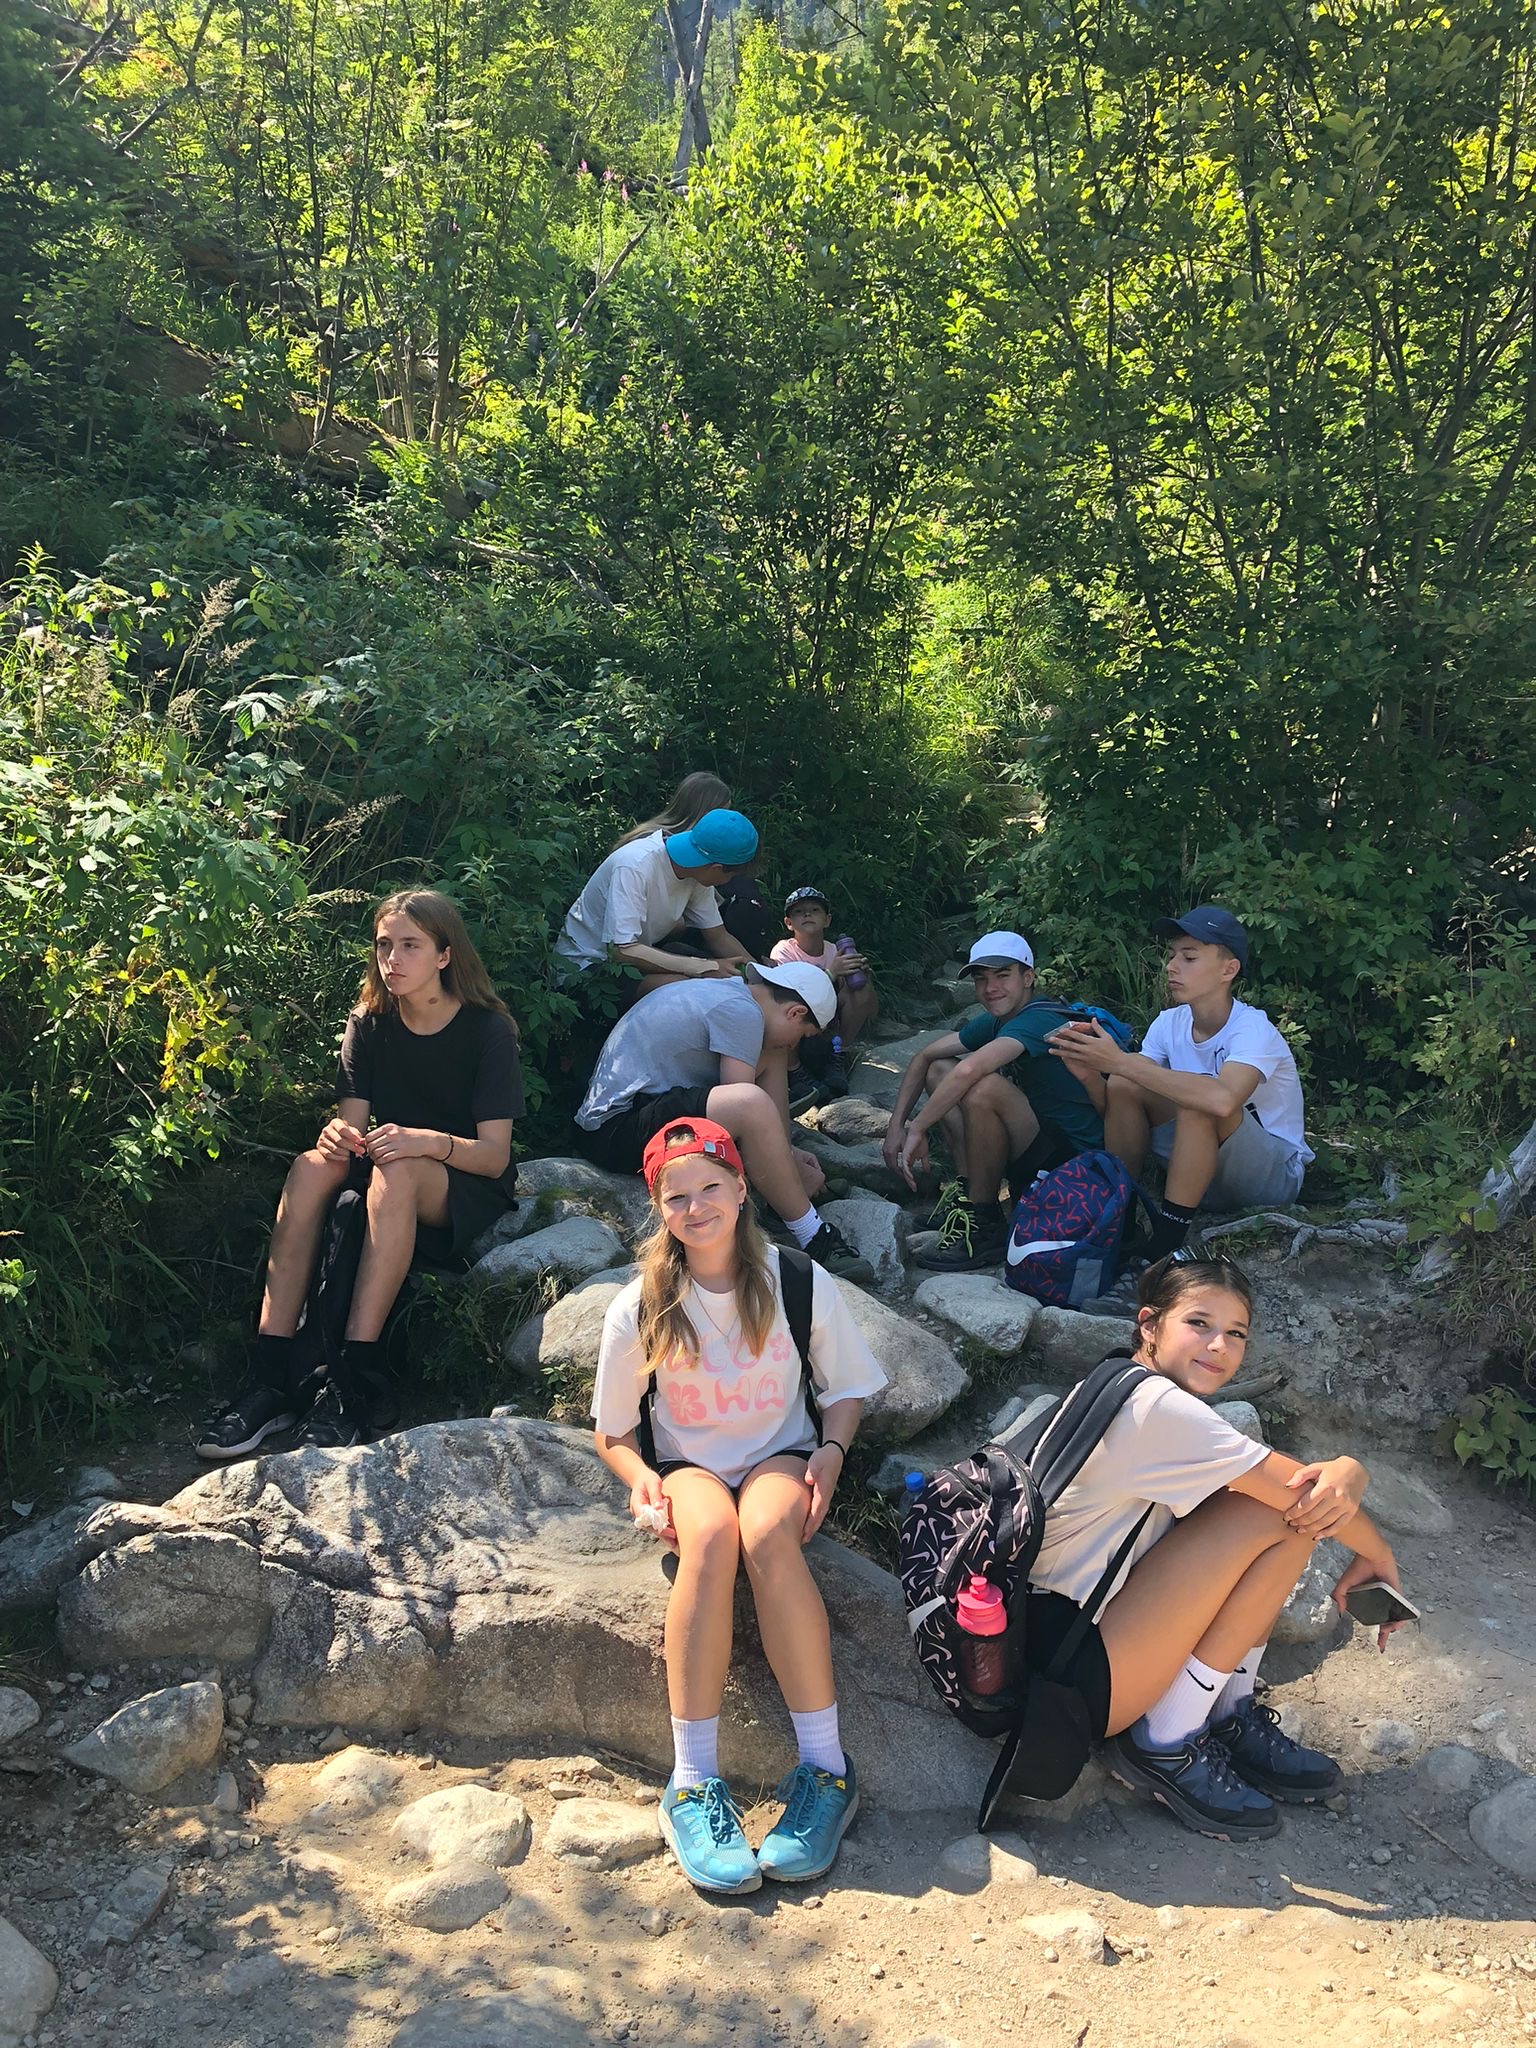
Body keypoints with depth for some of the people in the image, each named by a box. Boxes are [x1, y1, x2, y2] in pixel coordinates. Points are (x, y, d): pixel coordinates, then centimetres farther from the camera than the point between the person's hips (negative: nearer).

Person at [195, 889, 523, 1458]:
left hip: (472, 1188, -4)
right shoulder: (369, 1022, 3)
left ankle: (354, 1381, -39)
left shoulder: (487, 1028, -10)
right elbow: (352, 1120, -2)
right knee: (311, 1168, -27)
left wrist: (431, 1142, -36)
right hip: (390, 1168, 4)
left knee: (396, 1175, -37)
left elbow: (495, 1154, -15)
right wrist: (337, 1135, -27)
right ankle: (270, 1378, -31)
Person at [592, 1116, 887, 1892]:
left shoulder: (798, 1283, -6)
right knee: (709, 1532, -37)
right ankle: (693, 1783, -33)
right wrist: (641, 1478, -17)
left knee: (768, 1532, -37)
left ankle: (824, 1769, -29)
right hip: (687, 1468, 0)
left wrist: (829, 1455, -14)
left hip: (779, 1458, 0)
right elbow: (612, 1433, 4)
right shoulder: (639, 1307, -6)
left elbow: (848, 1389, 6)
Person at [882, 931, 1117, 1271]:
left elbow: (970, 1069, -36)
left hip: (1073, 1160, -9)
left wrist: (917, 1129, -28)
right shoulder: (995, 1022, 8)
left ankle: (984, 1227, -17)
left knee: (983, 1088, -31)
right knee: (939, 1070, 7)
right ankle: (969, 1192, -3)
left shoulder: (1039, 1020, -20)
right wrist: (896, 1125, 0)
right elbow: (924, 1057, 12)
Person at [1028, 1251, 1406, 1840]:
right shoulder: (1155, 1405, -18)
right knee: (1274, 1514, -17)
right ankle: (1166, 1746, -6)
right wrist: (1379, 1556, 3)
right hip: (1070, 1673, -9)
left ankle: (1230, 1716, 9)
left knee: (1298, 1512, 2)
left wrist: (1346, 1477, -20)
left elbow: (1329, 1479, 4)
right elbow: (1301, 1490, -16)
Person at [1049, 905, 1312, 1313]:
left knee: (1199, 1101, -34)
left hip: (1275, 1175, -6)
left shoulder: (1252, 1030, -22)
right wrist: (1088, 1075, -29)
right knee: (1122, 1084, -12)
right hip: (1205, 1172, 6)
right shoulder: (1169, 1023, -3)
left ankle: (1158, 1258, -30)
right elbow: (1116, 1109, -6)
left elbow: (1223, 1099, -46)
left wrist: (1121, 1061, -42)